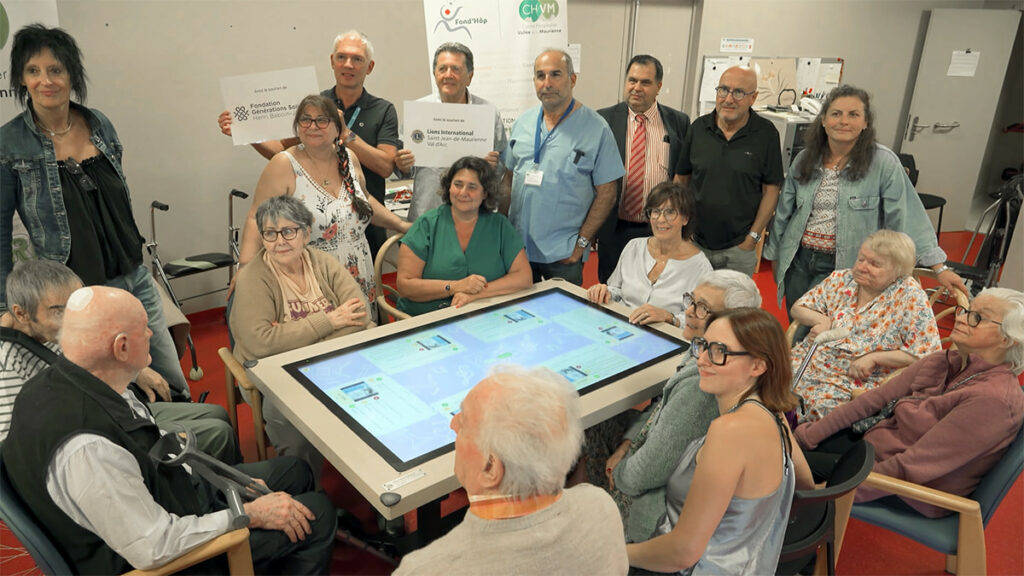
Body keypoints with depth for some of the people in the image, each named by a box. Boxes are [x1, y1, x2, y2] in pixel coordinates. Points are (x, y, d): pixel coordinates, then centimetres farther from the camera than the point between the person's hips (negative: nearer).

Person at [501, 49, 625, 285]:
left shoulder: (596, 128, -7)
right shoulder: (522, 123, 7)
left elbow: (606, 193, -7)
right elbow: (508, 178, 12)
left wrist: (582, 243, -11)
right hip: (517, 247, 4)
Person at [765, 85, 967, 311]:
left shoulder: (883, 162, -11)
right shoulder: (805, 159, 2)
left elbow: (907, 216, -11)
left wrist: (939, 267, -12)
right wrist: (775, 254, 19)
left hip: (841, 268, -4)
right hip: (798, 261, 5)